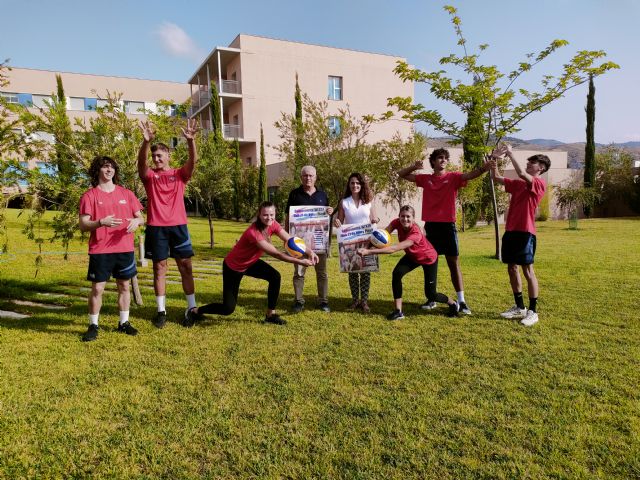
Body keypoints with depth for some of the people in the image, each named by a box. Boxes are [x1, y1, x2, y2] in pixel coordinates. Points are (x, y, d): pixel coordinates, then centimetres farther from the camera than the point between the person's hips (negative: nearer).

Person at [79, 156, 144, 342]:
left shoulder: (126, 193, 10)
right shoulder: (89, 195, 0)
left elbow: (140, 217, 11)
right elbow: (83, 225, -6)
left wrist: (136, 221, -12)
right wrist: (101, 222, -24)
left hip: (125, 249, 3)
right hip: (100, 250, -3)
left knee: (124, 286, 10)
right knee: (97, 288, -1)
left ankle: (124, 322, 23)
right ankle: (93, 326, 13)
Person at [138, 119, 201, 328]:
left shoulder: (180, 174, 7)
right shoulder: (149, 175, 6)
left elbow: (193, 161, -11)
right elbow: (141, 162, -15)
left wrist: (191, 141, -29)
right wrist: (146, 141, -33)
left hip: (178, 226, 1)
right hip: (156, 228, 0)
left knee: (186, 266, 4)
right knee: (159, 267, 5)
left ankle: (191, 307, 12)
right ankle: (161, 310, 13)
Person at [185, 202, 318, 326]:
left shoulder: (272, 225, -15)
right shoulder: (253, 232, -37)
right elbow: (275, 253, -37)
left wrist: (309, 251, -35)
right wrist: (299, 261, -39)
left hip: (251, 262, 7)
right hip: (233, 266, -7)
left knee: (275, 276, -17)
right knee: (228, 308, -7)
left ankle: (271, 314, 0)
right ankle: (195, 311, 19)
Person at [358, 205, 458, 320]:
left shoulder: (416, 234, -42)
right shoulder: (397, 223, -23)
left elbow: (394, 249, -51)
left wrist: (369, 251, -59)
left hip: (429, 258, -5)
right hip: (412, 256, 5)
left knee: (430, 295, -2)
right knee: (397, 273, -23)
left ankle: (453, 303, 30)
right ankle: (398, 311, -12)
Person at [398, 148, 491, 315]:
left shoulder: (453, 177, 1)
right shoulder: (425, 178, 8)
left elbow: (470, 175, -17)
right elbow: (401, 174, 13)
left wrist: (483, 168, -37)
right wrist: (414, 166, -6)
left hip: (447, 225, -3)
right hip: (430, 225, 3)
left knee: (454, 263, 1)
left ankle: (461, 301, 7)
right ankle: (432, 298, 21)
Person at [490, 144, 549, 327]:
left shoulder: (539, 183, -7)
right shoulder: (518, 184, 16)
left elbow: (521, 174, -24)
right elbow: (496, 178, 18)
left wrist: (510, 153, -16)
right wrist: (494, 159, 4)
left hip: (525, 232, -8)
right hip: (510, 230, 8)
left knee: (527, 270, -4)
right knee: (511, 268, 11)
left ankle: (533, 312, 4)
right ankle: (519, 307, 22)